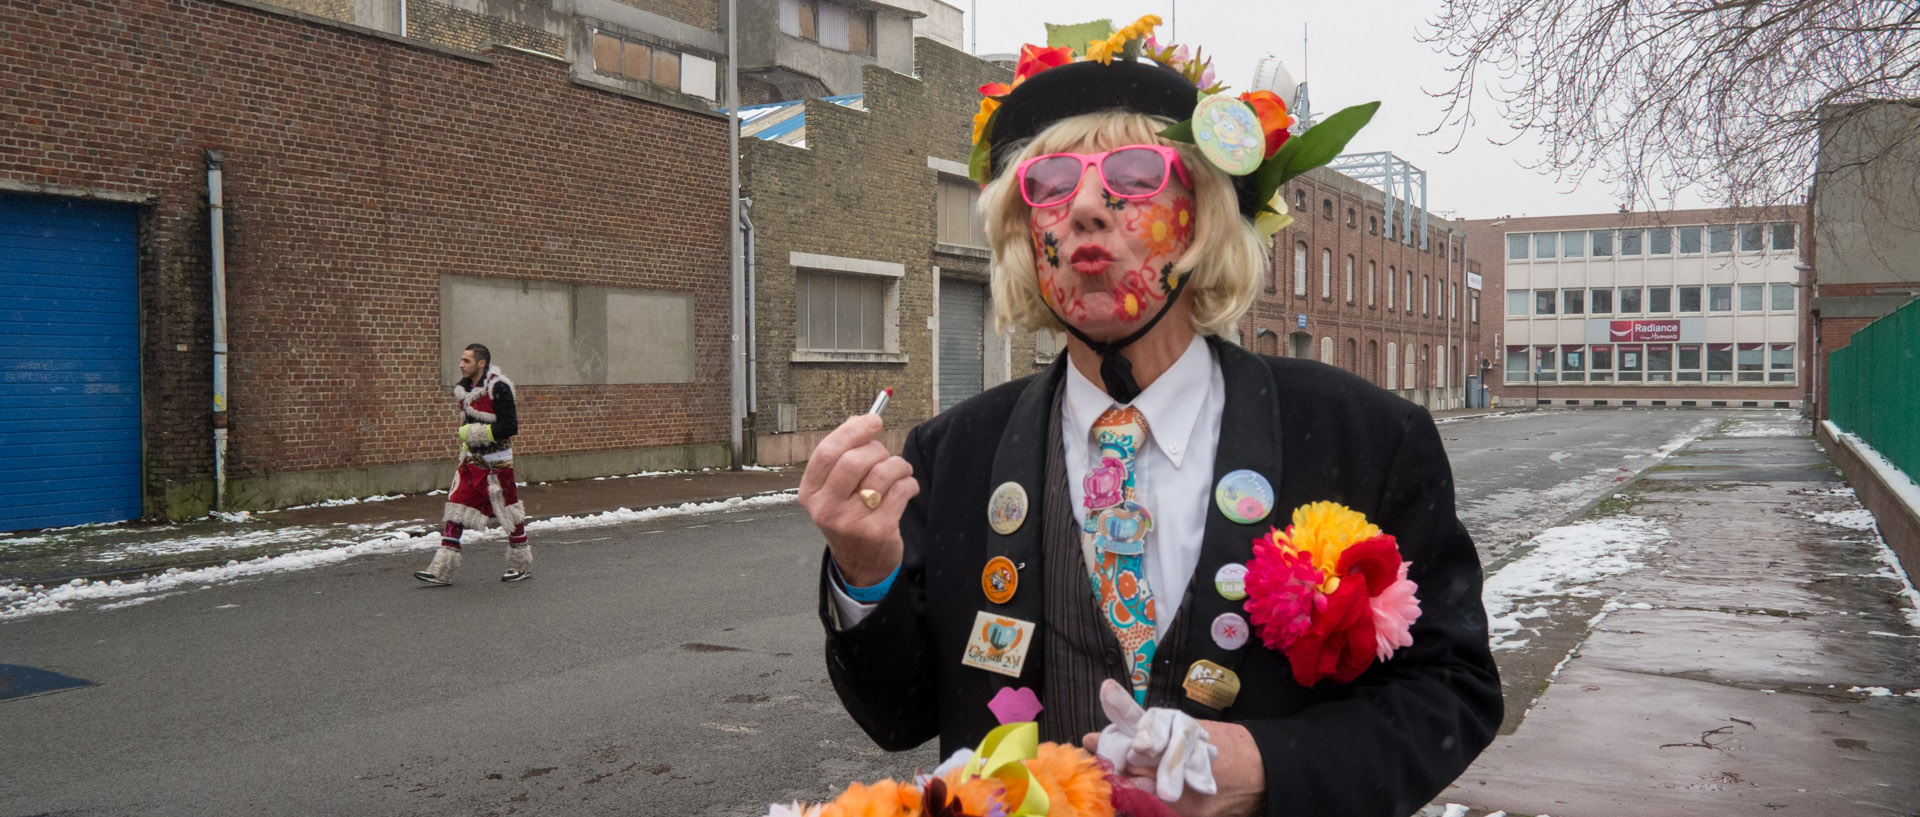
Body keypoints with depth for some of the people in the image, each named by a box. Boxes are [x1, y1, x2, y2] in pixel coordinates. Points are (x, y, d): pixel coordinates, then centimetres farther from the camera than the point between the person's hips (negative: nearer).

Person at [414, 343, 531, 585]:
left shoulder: (498, 388, -16)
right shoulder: (464, 388, 9)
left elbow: (510, 427, -21)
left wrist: (473, 433, -21)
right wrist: (465, 451, 19)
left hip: (496, 462, -7)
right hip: (472, 460, 7)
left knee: (510, 512, 5)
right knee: (455, 511, 0)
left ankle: (522, 565, 22)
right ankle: (441, 571, 1)